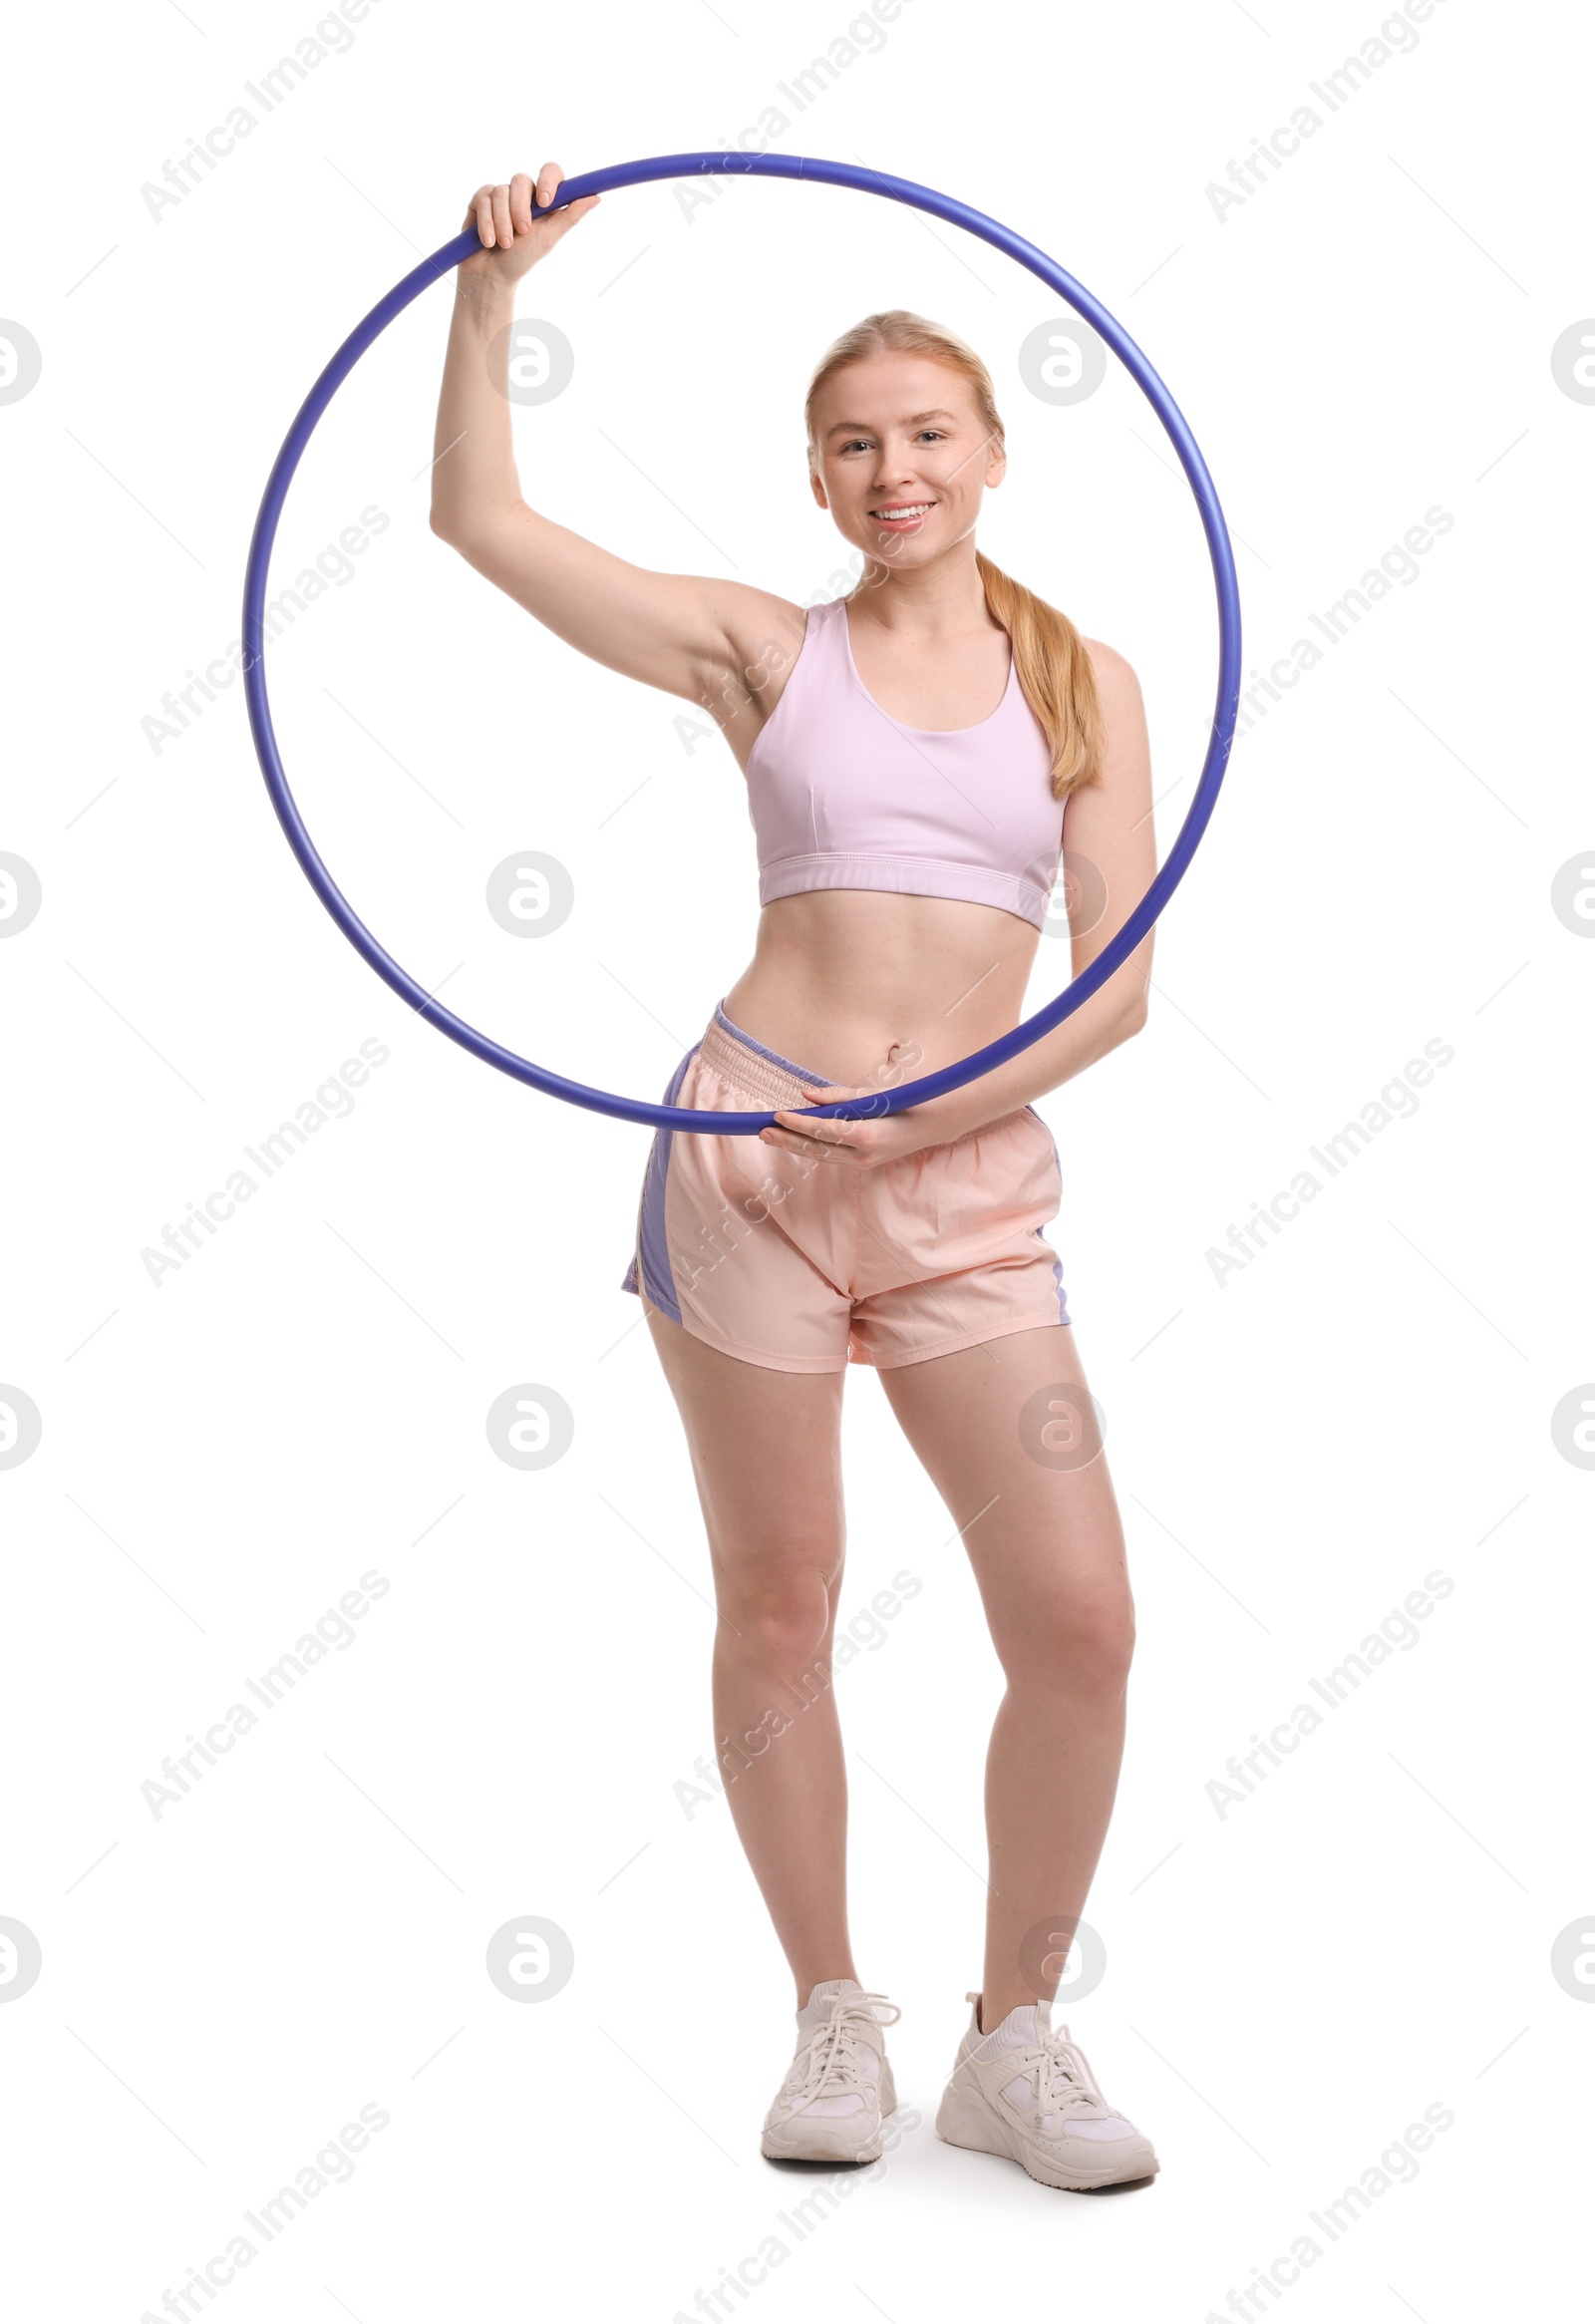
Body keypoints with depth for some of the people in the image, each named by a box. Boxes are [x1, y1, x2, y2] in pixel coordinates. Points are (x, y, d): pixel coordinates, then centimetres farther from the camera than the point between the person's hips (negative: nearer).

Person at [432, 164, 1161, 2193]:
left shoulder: (1084, 682, 9)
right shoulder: (765, 651, 7)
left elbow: (1120, 976, 1)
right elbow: (479, 518, 6)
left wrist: (922, 1118, -11)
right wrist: (490, 291, -2)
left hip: (974, 1188, 1)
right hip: (751, 1150, -1)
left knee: (1080, 1623, -6)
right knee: (777, 1608, 6)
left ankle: (1015, 2041, 14)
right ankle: (834, 2021, 24)